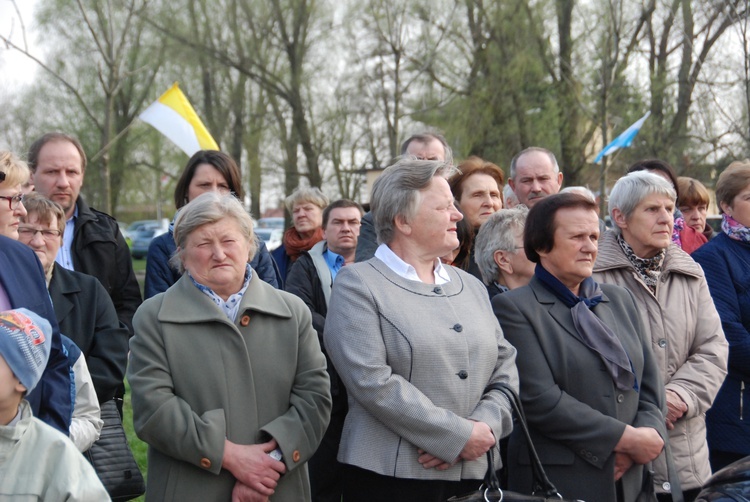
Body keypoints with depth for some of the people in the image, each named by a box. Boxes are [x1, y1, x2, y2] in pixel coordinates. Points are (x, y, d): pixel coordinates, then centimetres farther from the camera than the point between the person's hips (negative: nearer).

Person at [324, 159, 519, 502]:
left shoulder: (471, 287, 14)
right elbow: (372, 380, -16)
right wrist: (459, 435, -15)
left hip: (474, 471, 5)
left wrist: (485, 425, -9)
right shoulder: (358, 284, -5)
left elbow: (505, 365, 10)